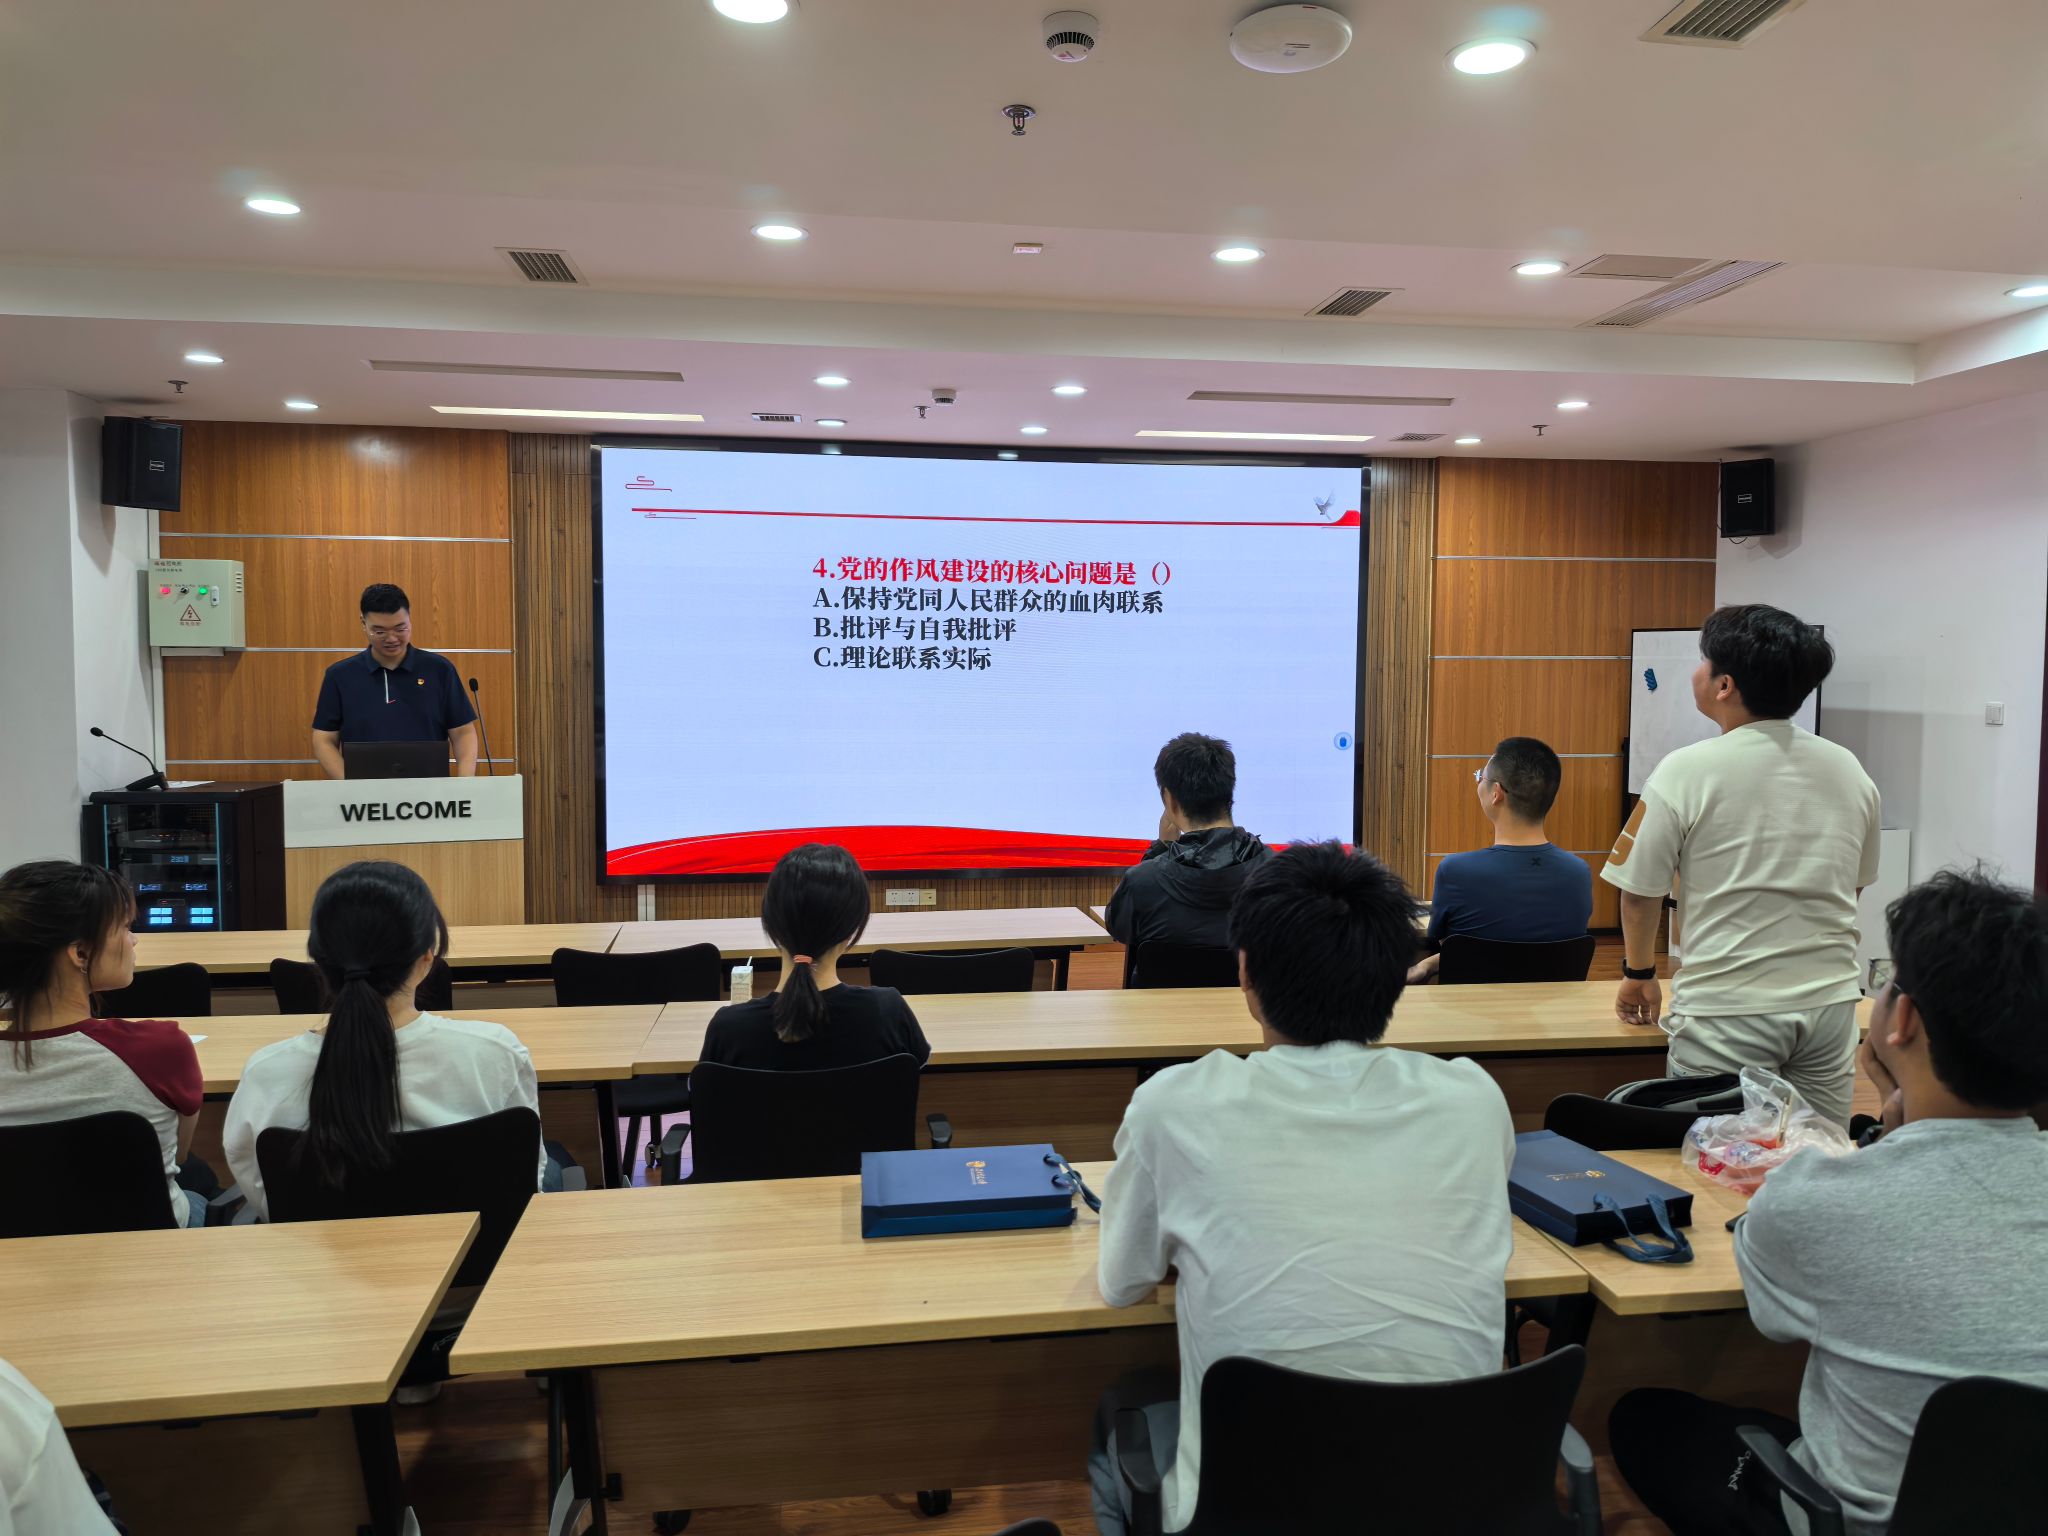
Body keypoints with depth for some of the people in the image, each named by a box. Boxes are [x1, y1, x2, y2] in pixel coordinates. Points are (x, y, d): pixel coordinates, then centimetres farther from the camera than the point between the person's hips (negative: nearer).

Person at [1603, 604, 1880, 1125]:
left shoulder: (1688, 771, -12)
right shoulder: (1849, 770, 5)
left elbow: (1640, 892, -5)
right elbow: (1854, 885, 17)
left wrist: (1639, 973, 12)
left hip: (1728, 1010, -5)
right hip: (1831, 1001, 5)